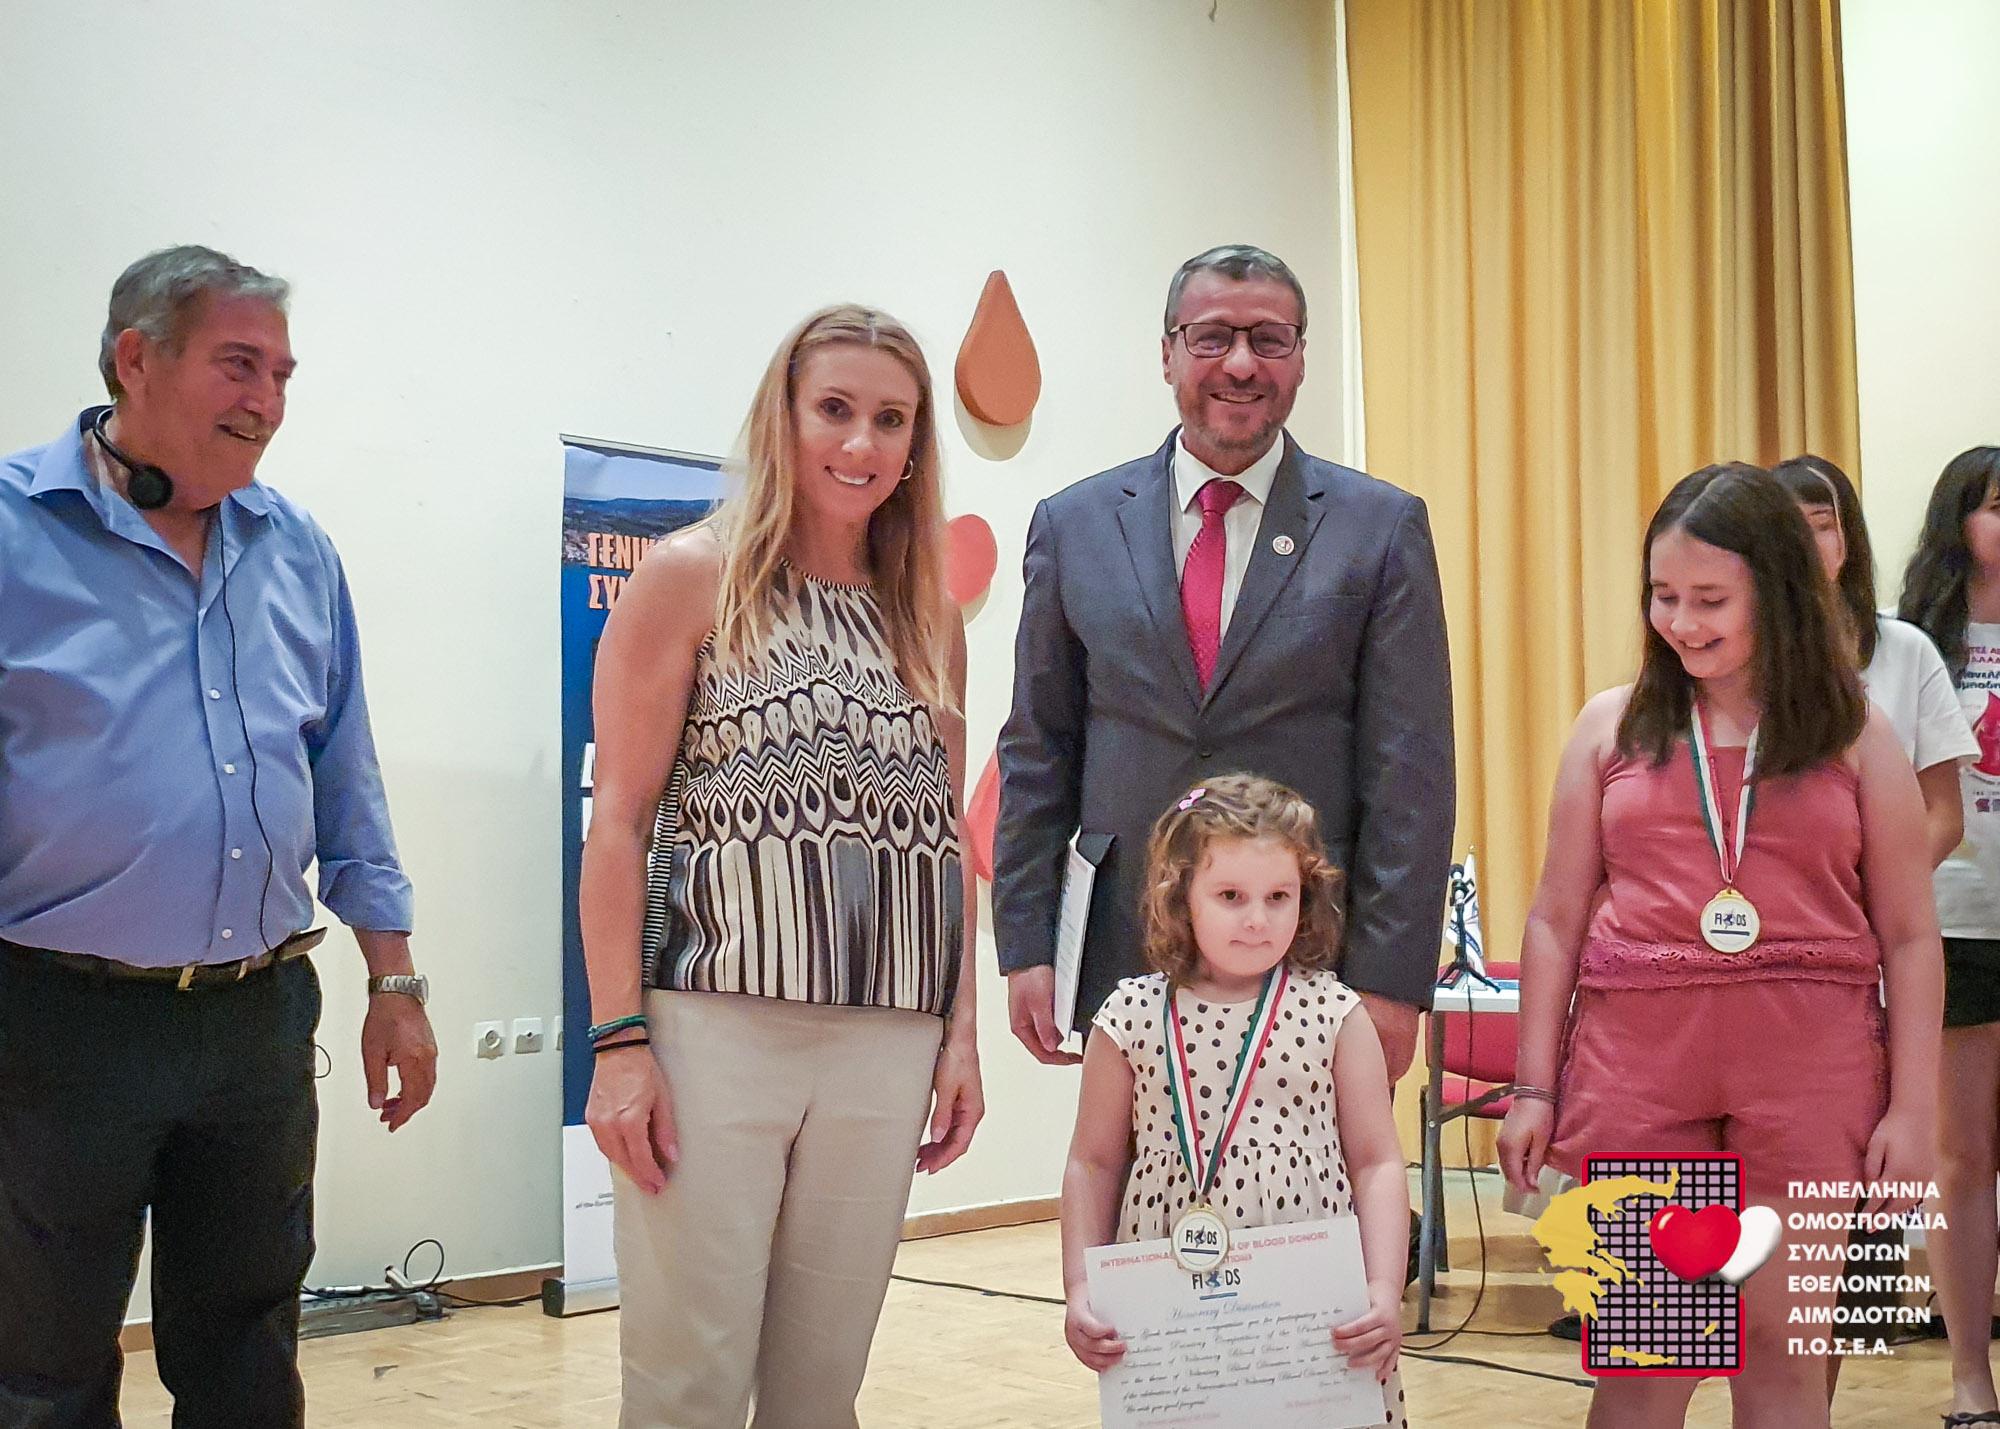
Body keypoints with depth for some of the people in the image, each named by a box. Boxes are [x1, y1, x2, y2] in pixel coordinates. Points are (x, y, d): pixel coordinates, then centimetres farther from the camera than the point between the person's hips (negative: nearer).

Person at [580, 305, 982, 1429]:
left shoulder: (930, 617, 14)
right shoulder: (692, 577, 0)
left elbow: (947, 835, 15)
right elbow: (620, 819, -4)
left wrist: (962, 1033, 9)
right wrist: (620, 1041, -10)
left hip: (887, 1042, 4)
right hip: (714, 1027, -4)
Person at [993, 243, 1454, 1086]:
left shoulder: (1381, 528, 2)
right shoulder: (1073, 526, 8)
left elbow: (1409, 774, -2)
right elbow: (1038, 756, 9)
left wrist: (1391, 981, -7)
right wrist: (1026, 949, 3)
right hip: (1124, 963, 2)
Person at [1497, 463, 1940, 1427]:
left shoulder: (1854, 733, 6)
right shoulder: (1612, 726, 8)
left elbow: (1909, 937, 5)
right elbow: (1556, 920, 8)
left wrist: (1913, 1107, -1)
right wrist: (1534, 1087, 4)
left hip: (1808, 1063, 0)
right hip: (1637, 1057, 1)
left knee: (1783, 1349, 7)